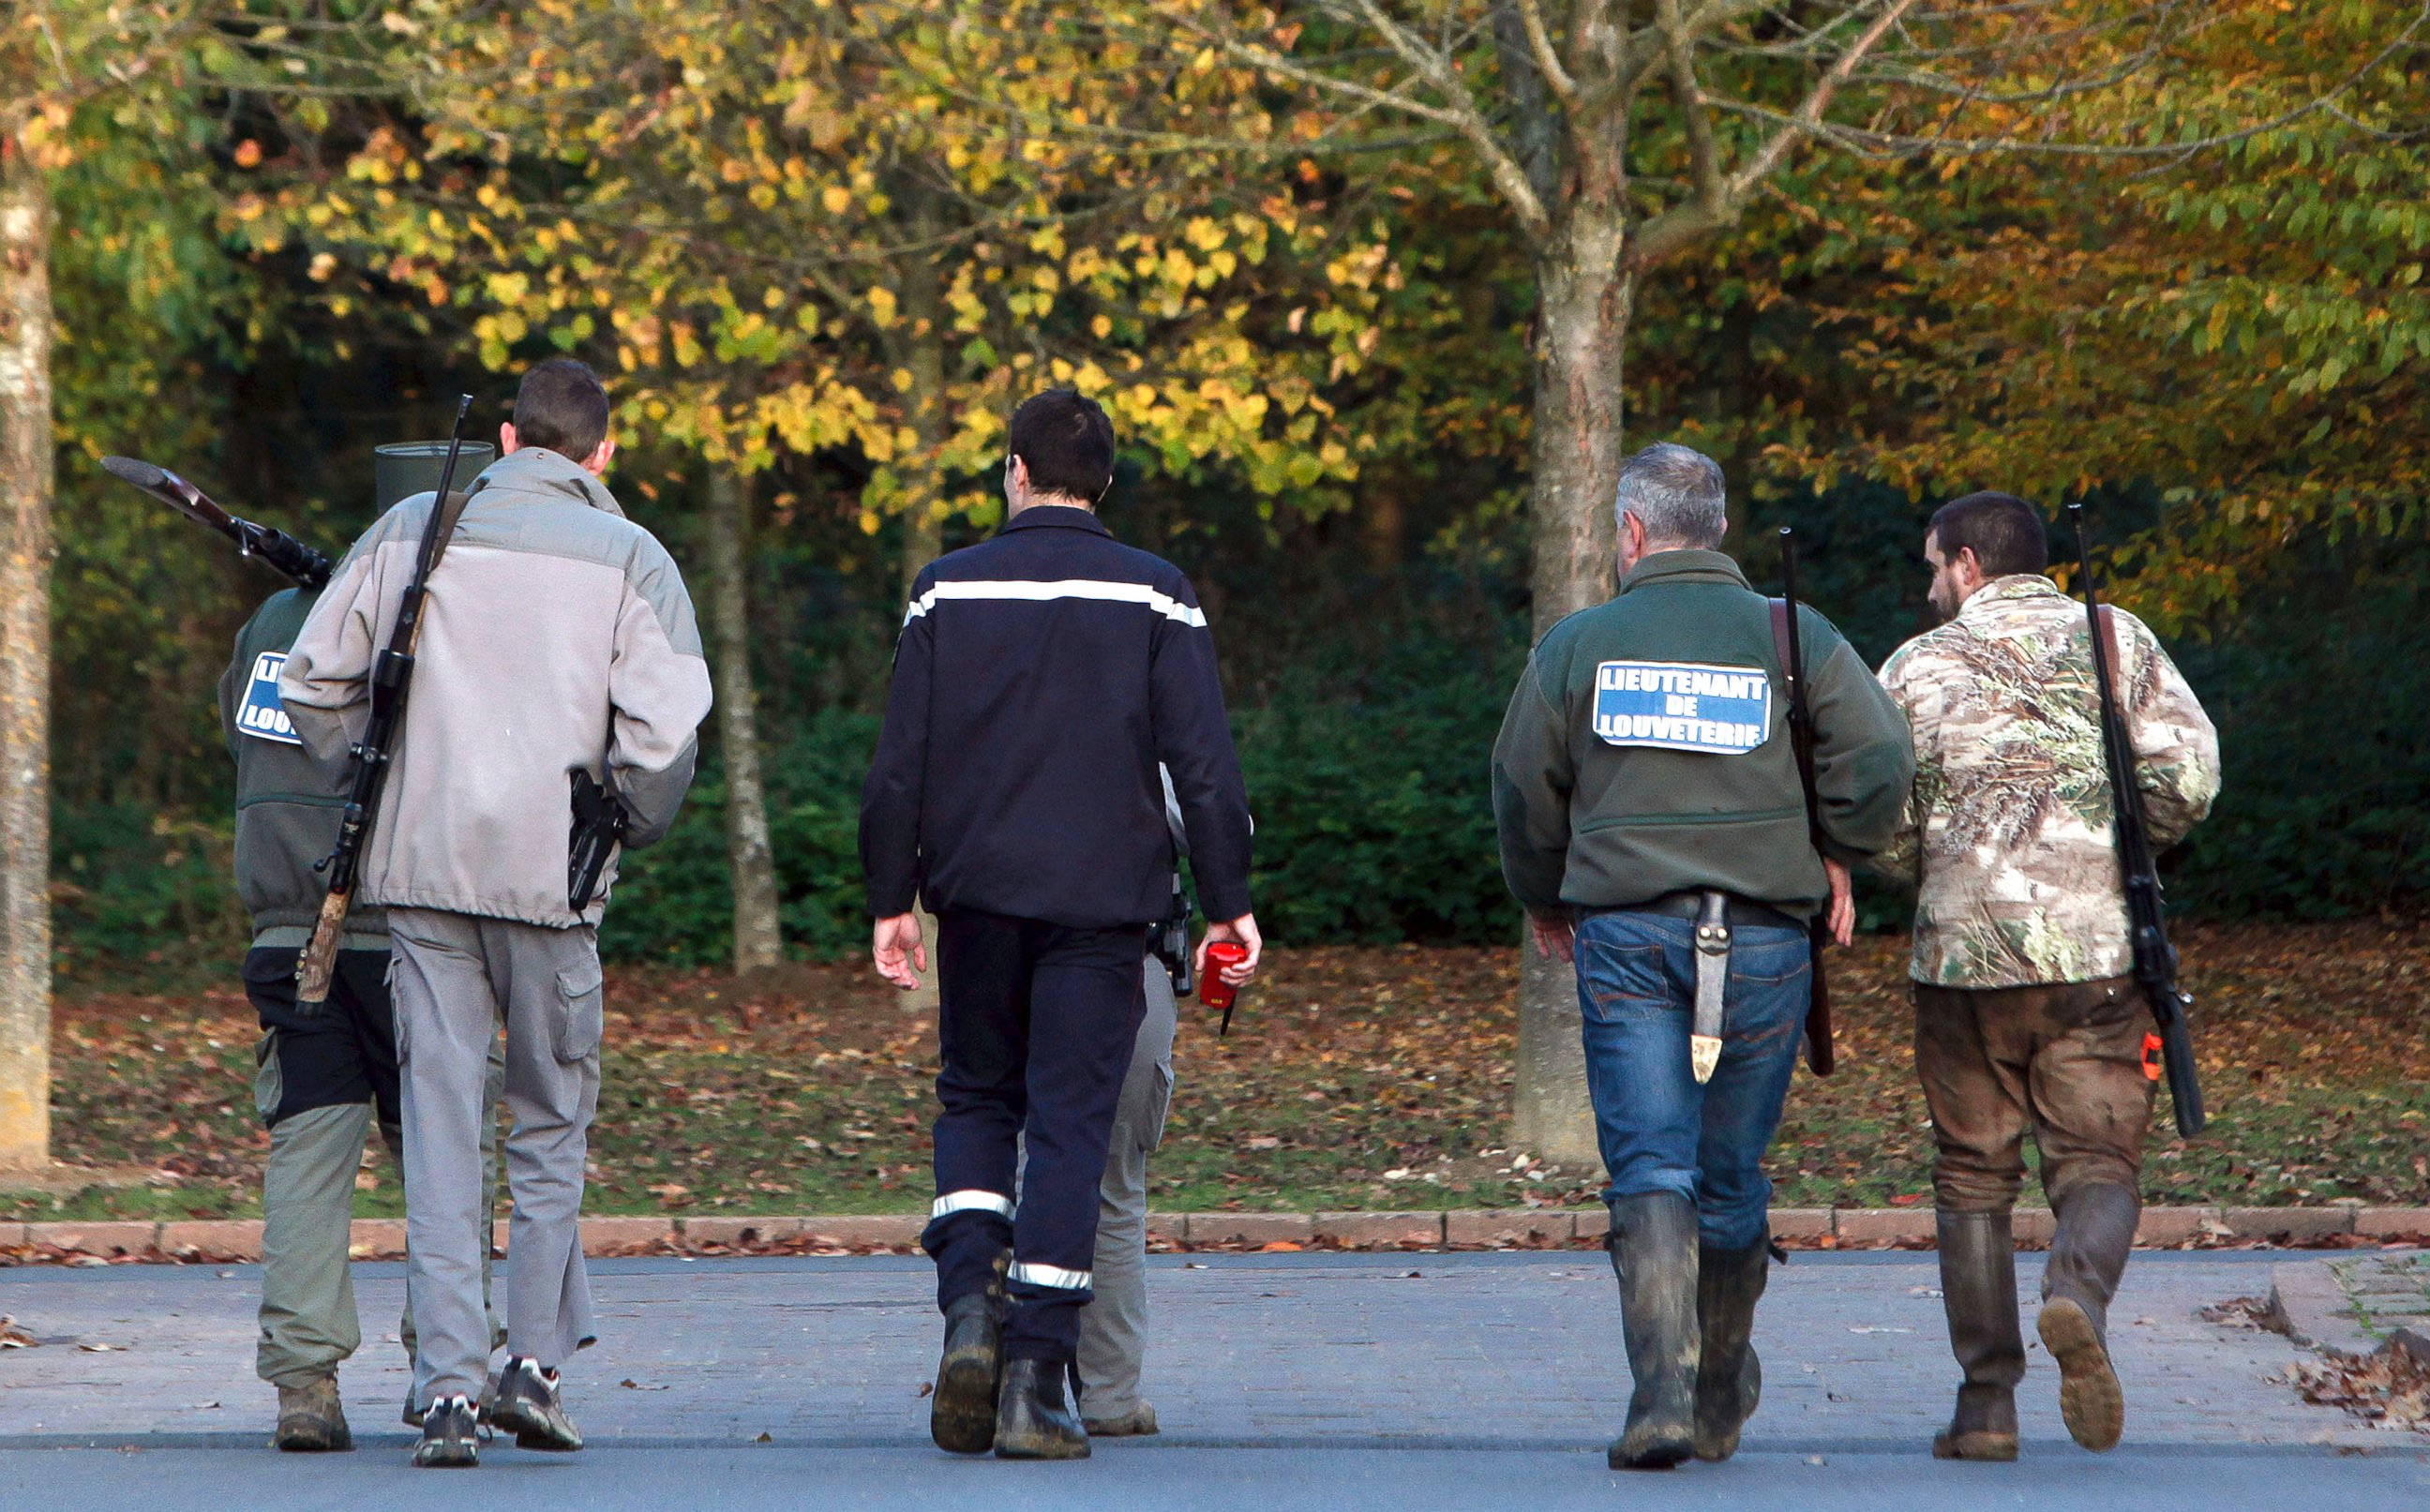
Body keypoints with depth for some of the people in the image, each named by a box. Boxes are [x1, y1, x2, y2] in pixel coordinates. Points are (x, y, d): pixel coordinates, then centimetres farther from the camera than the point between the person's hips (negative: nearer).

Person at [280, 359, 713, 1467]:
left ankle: (447, 1385, -4)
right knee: (552, 1122, 13)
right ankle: (536, 1359, 6)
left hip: (420, 871, 2)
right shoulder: (628, 557, -1)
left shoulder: (411, 531, 7)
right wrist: (633, 831, 9)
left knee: (438, 1122, 3)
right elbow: (663, 733, -9)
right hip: (549, 873, -2)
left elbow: (311, 684, 7)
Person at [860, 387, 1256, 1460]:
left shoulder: (947, 590, 2)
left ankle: (971, 1304, -6)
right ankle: (1034, 1384, -5)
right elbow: (1205, 767, -4)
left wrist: (892, 900, 10)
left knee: (976, 1101, 18)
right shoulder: (1153, 597, -1)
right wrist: (1229, 905, 2)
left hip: (977, 894, 1)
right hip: (1102, 906, -1)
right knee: (1070, 1127, 1)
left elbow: (898, 765, 2)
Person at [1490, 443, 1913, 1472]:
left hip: (1624, 935, -1)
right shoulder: (1793, 637, 4)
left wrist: (1543, 902, 27)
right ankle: (1721, 1401, 26)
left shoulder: (1579, 643, 5)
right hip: (1762, 938, 1)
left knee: (1649, 1170, -5)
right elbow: (1879, 756, -5)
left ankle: (1661, 1386, -23)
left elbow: (1524, 794, 10)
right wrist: (1837, 857, 12)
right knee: (1730, 1176, 12)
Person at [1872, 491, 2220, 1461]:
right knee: (2098, 1162, 4)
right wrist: (2123, 858, 14)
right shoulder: (2116, 639, 7)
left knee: (1973, 1176, 9)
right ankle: (2079, 1300, -28)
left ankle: (1987, 1402, 5)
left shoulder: (1920, 666, 5)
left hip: (1963, 952, 0)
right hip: (2098, 952, 0)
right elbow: (2188, 773, -3)